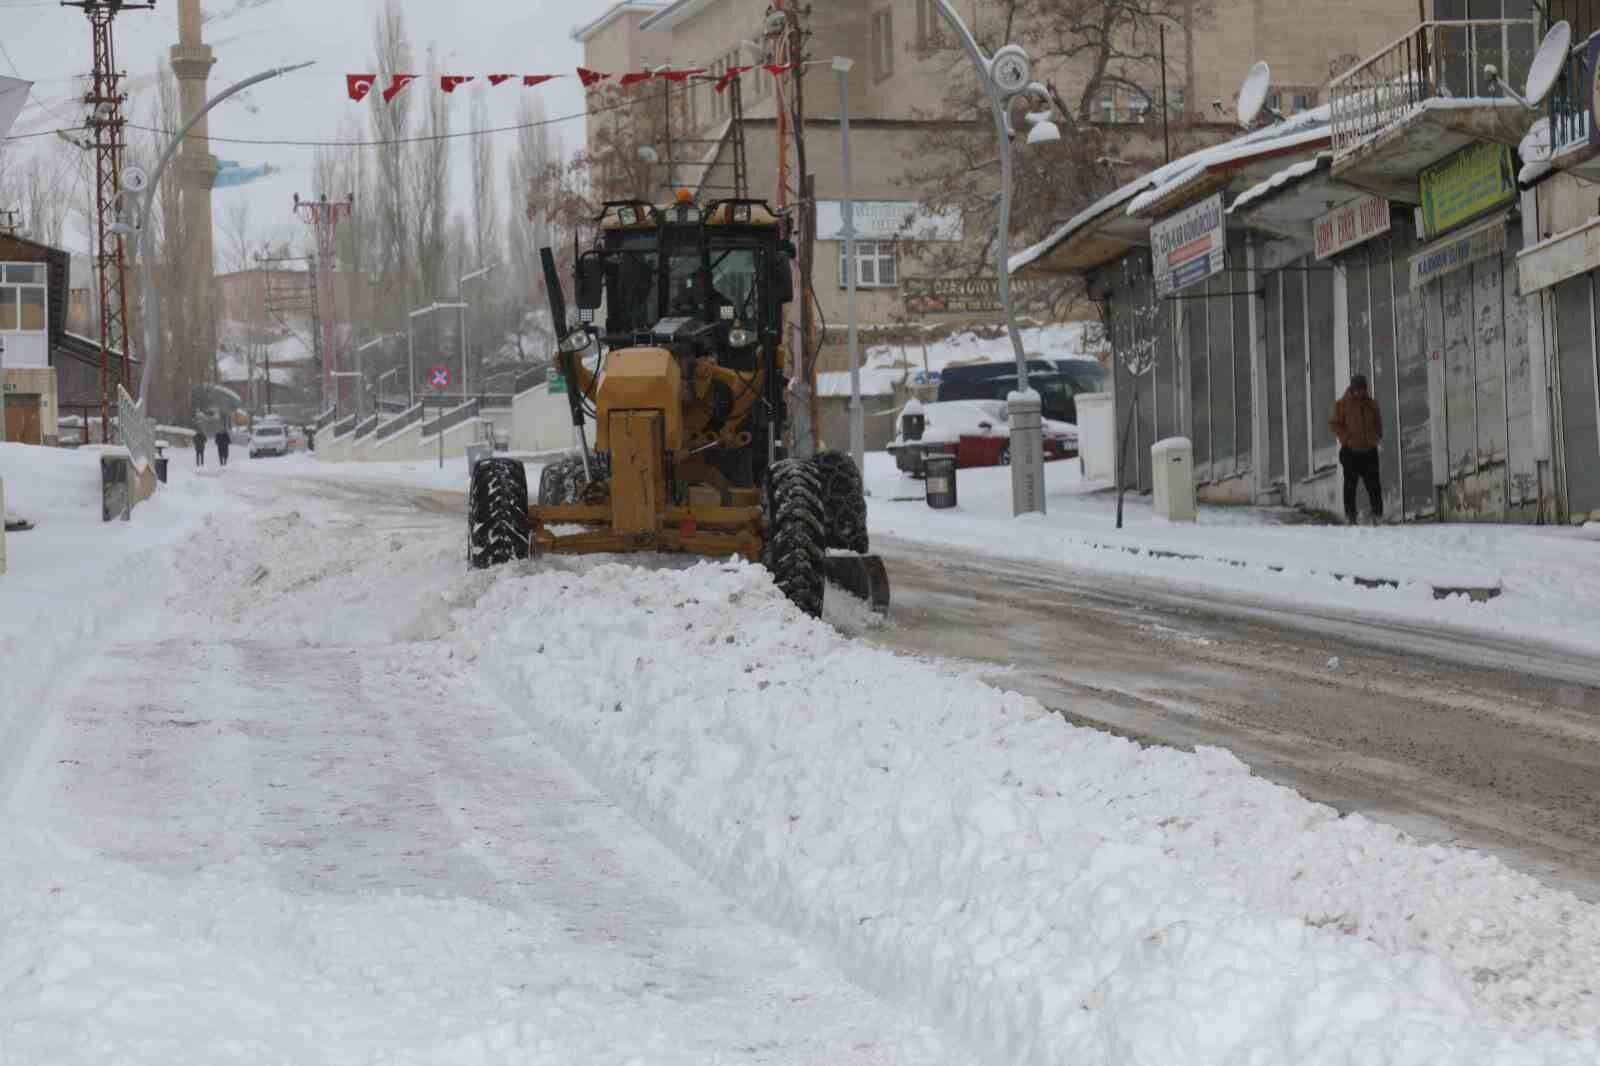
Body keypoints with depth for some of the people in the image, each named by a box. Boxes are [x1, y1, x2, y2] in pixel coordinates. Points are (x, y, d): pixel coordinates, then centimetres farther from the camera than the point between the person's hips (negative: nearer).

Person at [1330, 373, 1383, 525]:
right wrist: (1346, 437, -12)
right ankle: (1350, 515, 5)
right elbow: (1334, 424, -1)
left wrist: (1377, 436, 6)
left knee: (1373, 483, 2)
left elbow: (1377, 422, 22)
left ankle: (1377, 513, 7)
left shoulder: (1371, 404, 10)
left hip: (1369, 450, 3)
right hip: (1350, 451, -3)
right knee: (1350, 484, 0)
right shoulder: (1342, 404, -2)